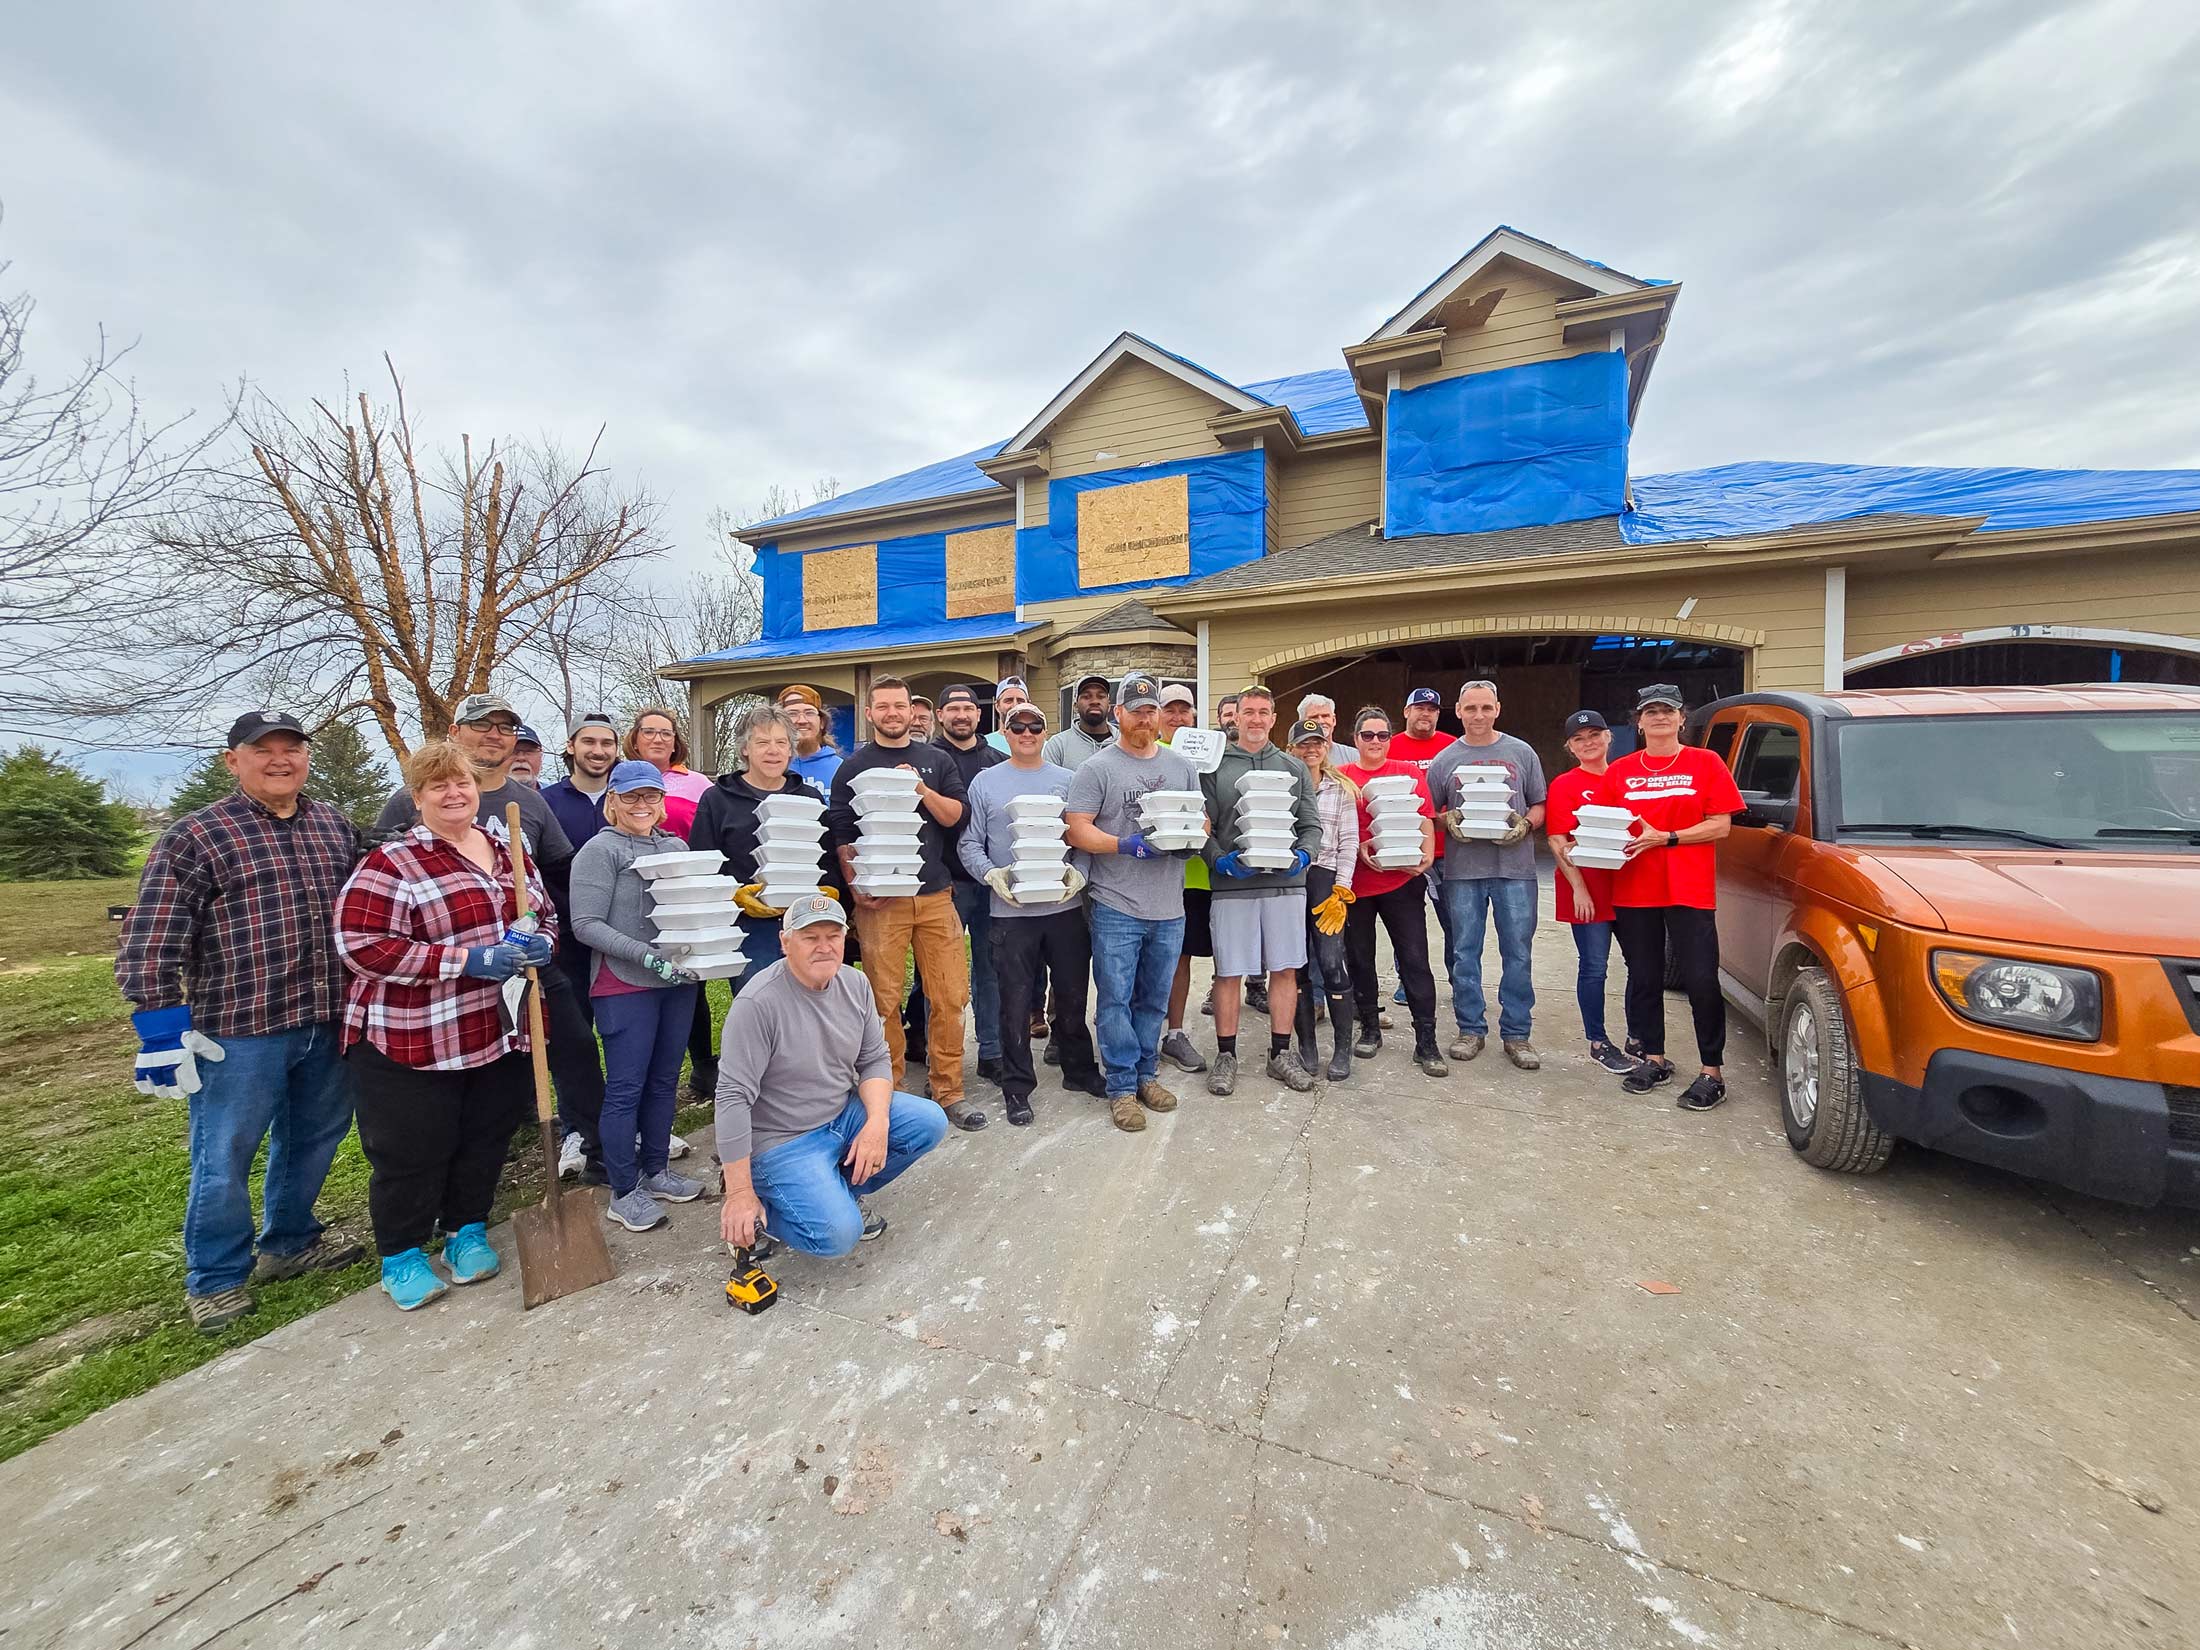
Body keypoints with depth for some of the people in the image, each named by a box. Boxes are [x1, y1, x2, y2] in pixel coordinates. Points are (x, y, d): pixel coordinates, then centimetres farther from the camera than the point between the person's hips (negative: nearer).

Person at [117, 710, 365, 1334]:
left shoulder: (336, 827, 8)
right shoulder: (195, 836, -7)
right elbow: (151, 940, -9)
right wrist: (160, 1028, -13)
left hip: (328, 1024, 5)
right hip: (239, 1028, -5)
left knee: (311, 1141, 18)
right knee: (224, 1157, 8)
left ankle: (289, 1243, 37)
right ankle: (215, 1278, 27)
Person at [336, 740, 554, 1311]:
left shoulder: (506, 848, 7)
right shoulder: (391, 863, -10)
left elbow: (545, 915, 15)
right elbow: (362, 945, -18)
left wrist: (538, 944, -9)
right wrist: (467, 960, -24)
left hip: (502, 1031, 5)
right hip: (412, 1041, -5)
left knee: (486, 1138, 16)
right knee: (412, 1151, 7)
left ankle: (467, 1232, 36)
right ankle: (401, 1255, 29)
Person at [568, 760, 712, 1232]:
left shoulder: (676, 846, 11)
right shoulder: (600, 850, -6)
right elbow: (586, 924, -13)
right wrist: (647, 955, -21)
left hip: (678, 981, 6)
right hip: (625, 985, -6)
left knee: (664, 1081, 14)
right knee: (626, 1087, 2)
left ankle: (656, 1171, 30)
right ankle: (624, 1192, 15)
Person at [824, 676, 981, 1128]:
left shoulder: (937, 760, 13)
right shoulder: (853, 767, 7)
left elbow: (954, 816, 5)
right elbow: (841, 833, 4)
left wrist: (922, 790, -11)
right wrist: (856, 887, -6)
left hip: (935, 894, 2)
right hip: (879, 899, -2)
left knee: (950, 996, 2)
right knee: (885, 999, 1)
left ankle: (949, 1091, 15)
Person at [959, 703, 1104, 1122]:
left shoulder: (1068, 780, 7)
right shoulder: (985, 782, 4)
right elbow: (969, 843, 2)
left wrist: (1078, 872, -12)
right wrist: (992, 875, -15)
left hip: (1065, 905, 2)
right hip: (1011, 910, -1)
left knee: (1072, 994, 14)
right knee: (1015, 1001, 6)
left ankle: (1079, 1070, 33)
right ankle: (1017, 1086, 21)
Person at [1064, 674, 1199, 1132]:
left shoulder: (1181, 767, 11)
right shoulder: (1097, 768, -4)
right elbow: (1077, 831, -9)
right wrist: (1127, 845, -20)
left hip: (1169, 908, 5)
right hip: (1116, 908, -4)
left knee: (1154, 1000, 16)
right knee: (1116, 999, 2)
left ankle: (1146, 1074, 31)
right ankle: (1122, 1086, 15)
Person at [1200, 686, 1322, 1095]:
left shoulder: (1293, 768, 13)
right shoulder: (1214, 767, 5)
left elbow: (1311, 824, 10)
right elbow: (1202, 827, 0)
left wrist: (1303, 854, -9)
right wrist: (1220, 860, -16)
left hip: (1286, 883, 3)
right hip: (1232, 885, -2)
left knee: (1285, 969, 8)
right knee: (1228, 972, 3)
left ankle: (1281, 1053, 23)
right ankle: (1226, 1056, 17)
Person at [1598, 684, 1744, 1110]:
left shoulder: (1705, 763, 2)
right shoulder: (1620, 771, 9)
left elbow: (1721, 826, -4)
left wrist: (1664, 838, -15)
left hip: (1690, 890, -3)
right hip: (1633, 891, 3)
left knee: (1701, 980, -3)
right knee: (1643, 978, 11)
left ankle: (1712, 1072, 10)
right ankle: (1653, 1059, 25)